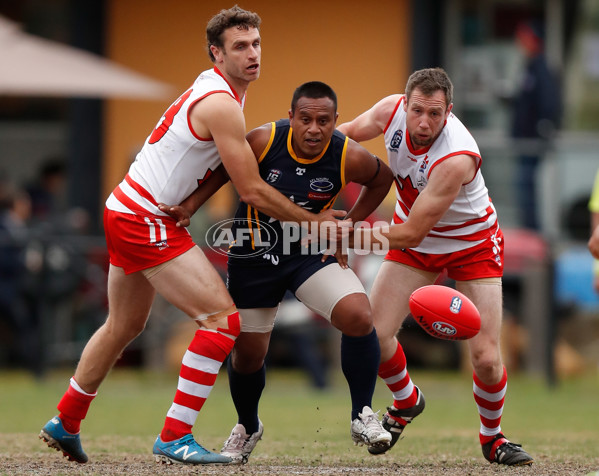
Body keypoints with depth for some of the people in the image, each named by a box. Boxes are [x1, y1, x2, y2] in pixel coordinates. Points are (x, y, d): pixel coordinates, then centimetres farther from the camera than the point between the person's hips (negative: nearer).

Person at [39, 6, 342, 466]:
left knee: (124, 326, 25)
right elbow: (252, 191, -17)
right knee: (223, 318, -14)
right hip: (146, 221, -11)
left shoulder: (216, 89, 11)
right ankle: (174, 438, -14)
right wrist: (313, 220, -7)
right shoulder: (222, 105, -19)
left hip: (127, 212, 11)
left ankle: (65, 424, 37)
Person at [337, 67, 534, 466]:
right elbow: (349, 131, 5)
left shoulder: (457, 158, -37)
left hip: (472, 244, -5)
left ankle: (492, 437, 18)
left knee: (486, 359, -12)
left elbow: (411, 233, -33)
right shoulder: (392, 111, -21)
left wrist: (347, 235, -29)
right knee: (373, 335, -10)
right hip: (414, 245, 5)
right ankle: (406, 401, 23)